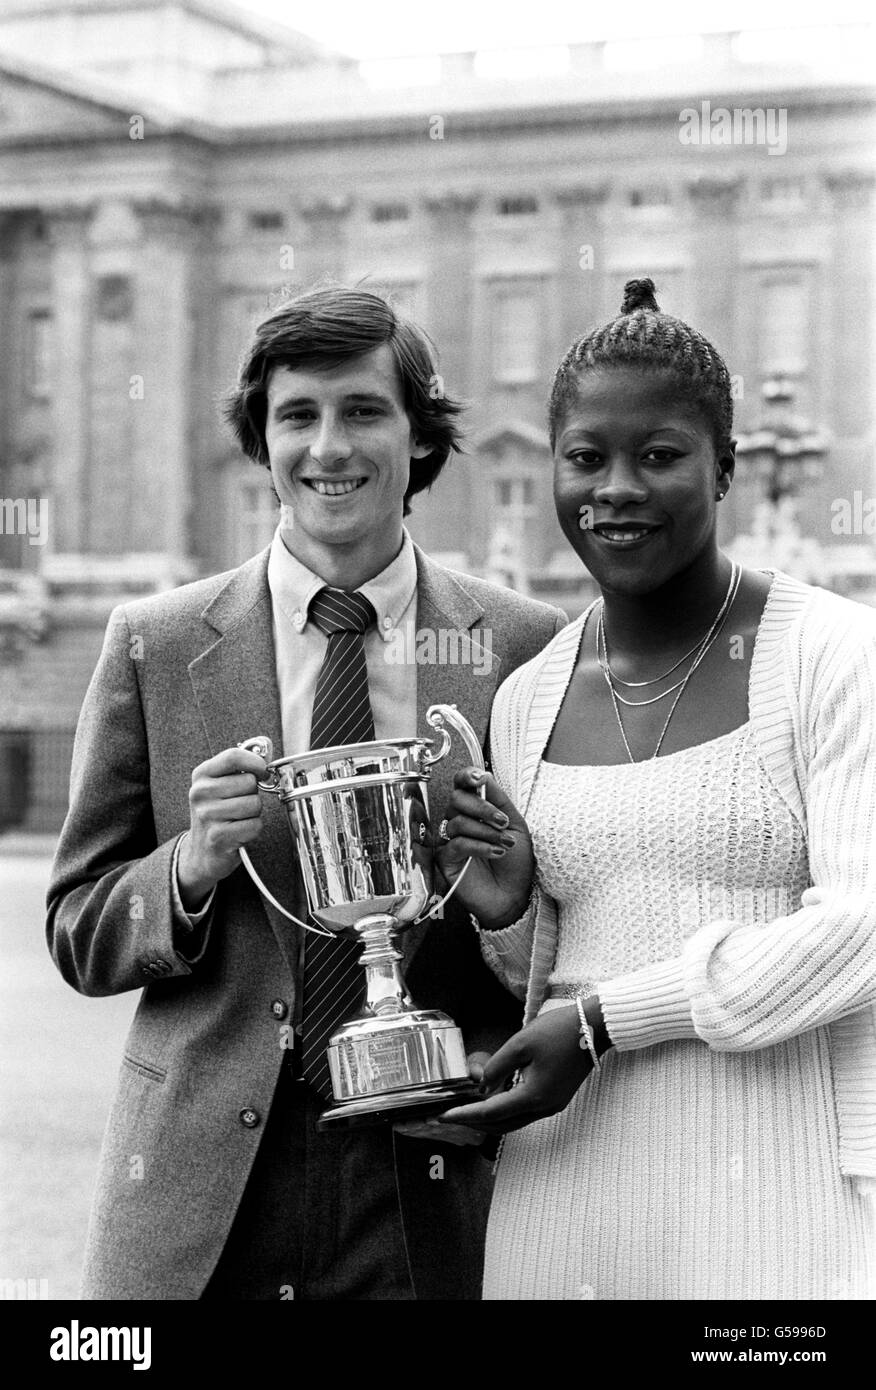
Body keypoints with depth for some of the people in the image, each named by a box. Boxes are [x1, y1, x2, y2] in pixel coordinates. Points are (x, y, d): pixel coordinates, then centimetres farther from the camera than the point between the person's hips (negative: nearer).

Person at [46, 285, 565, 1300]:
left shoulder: (522, 647, 2)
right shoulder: (154, 645, 3)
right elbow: (78, 934, 5)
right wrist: (191, 866, -13)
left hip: (432, 1195, 0)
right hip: (197, 1193, 0)